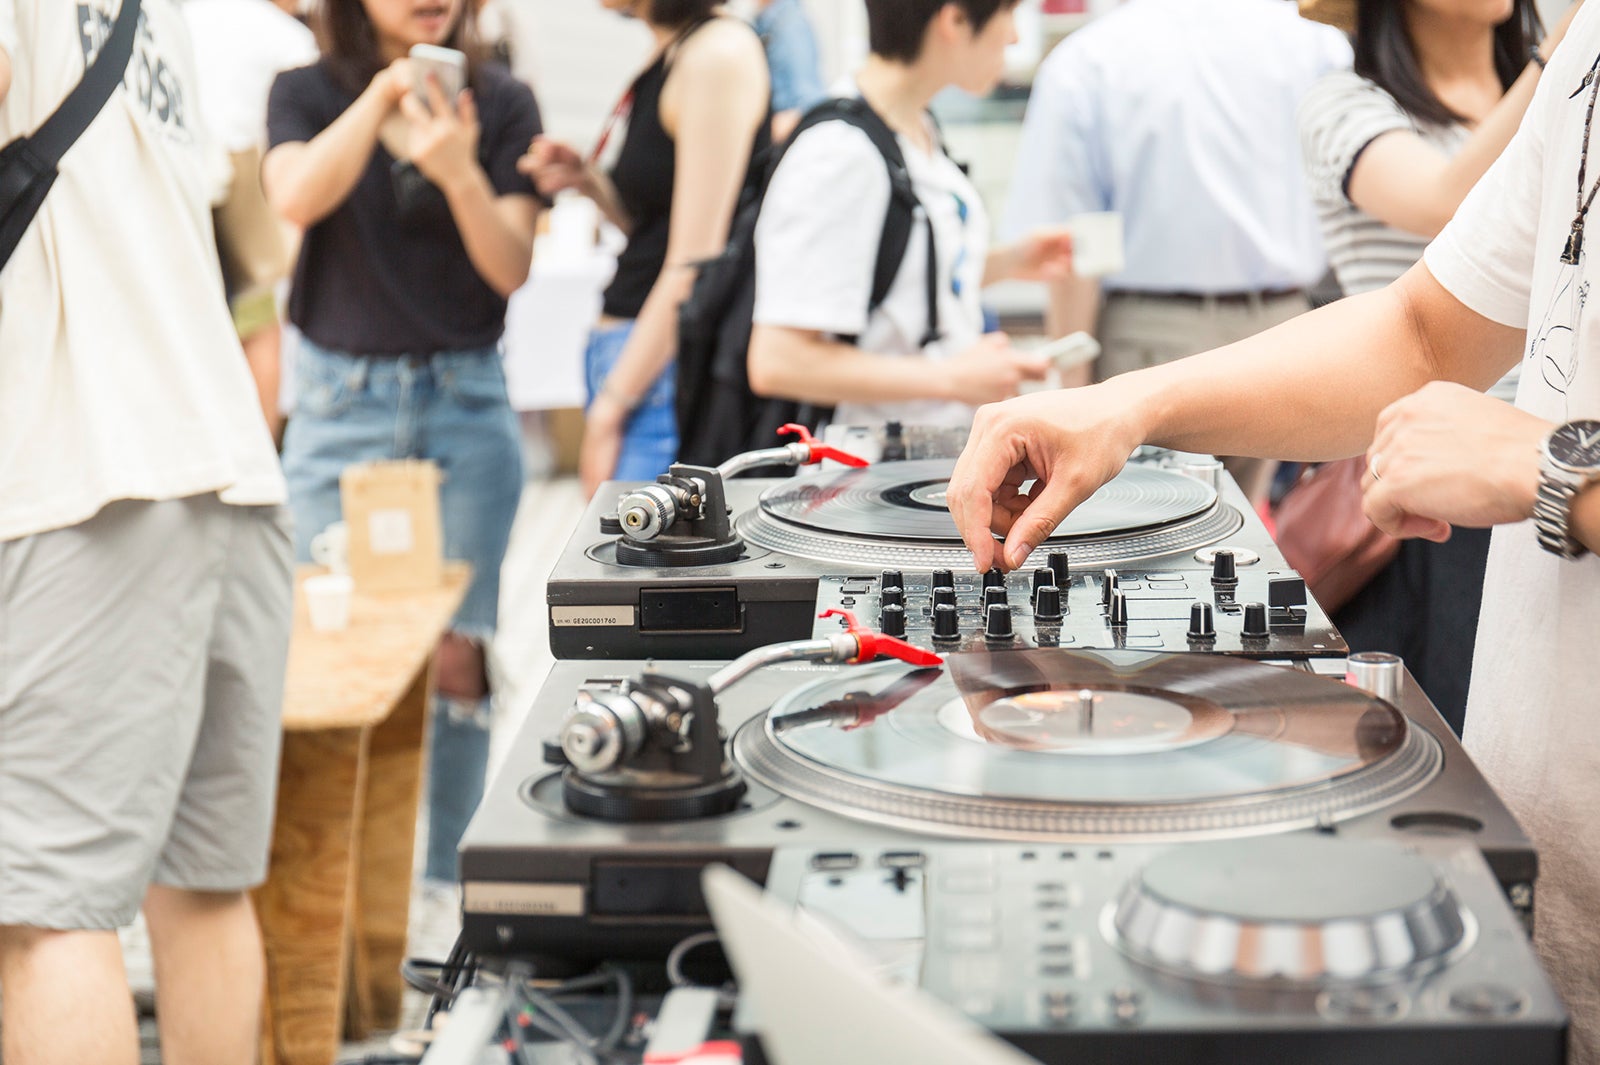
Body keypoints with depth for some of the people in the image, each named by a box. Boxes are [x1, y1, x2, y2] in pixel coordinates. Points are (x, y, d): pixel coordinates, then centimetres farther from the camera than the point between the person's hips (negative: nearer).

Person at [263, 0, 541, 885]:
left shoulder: (501, 103, 3)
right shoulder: (307, 93, 4)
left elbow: (512, 269, -5)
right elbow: (296, 198, -17)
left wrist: (460, 174, -22)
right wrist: (384, 91, -23)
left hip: (466, 403, 0)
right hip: (340, 404, 0)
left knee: (456, 655, 0)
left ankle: (449, 877, 13)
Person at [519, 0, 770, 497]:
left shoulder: (719, 52, -13)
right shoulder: (664, 57, 14)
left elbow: (694, 265, -17)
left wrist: (609, 407, -15)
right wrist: (588, 181, 5)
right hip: (626, 354, 9)